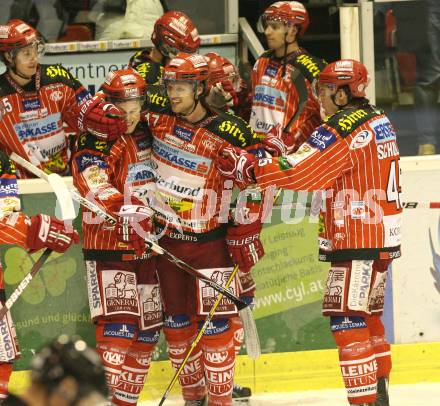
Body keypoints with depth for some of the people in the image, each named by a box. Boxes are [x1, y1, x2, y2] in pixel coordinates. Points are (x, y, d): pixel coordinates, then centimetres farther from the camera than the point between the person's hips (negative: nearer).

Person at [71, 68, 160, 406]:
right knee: (119, 327, -17)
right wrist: (131, 211, -40)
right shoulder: (94, 145, -13)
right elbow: (99, 191, -27)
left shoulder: (146, 134, 9)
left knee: (147, 330, 9)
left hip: (146, 247, 7)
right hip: (109, 247, -7)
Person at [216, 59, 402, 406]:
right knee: (368, 318, 18)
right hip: (385, 236, 10)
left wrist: (244, 165, -15)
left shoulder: (340, 130, -16)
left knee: (348, 322, -8)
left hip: (358, 241, -10)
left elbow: (296, 172, -21)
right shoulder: (380, 122, 13)